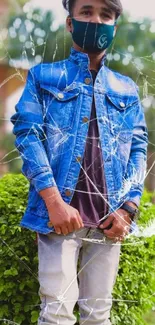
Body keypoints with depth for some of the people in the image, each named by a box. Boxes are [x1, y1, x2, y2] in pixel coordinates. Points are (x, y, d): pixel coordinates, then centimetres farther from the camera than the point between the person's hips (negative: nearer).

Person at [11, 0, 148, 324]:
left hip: (109, 218, 3)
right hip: (60, 212, -3)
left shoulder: (127, 89, 17)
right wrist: (54, 202, -15)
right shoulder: (44, 76, 8)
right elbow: (27, 134, -3)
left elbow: (138, 149, 12)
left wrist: (127, 209, -3)